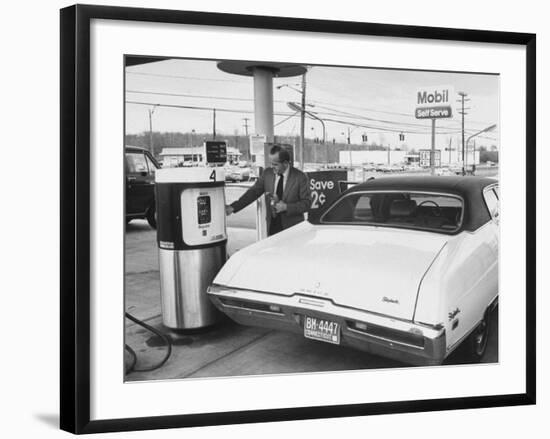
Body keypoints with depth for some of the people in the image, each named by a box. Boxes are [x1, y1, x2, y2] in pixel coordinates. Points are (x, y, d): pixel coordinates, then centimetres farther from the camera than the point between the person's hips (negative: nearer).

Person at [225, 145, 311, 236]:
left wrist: (286, 207, -19)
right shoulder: (268, 173, 3)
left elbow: (306, 203, -7)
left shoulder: (301, 177, -9)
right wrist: (233, 207, -6)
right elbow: (253, 192, 3)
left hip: (293, 229, -3)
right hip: (272, 227, 3)